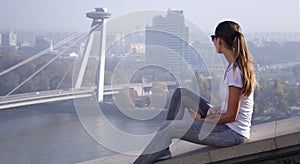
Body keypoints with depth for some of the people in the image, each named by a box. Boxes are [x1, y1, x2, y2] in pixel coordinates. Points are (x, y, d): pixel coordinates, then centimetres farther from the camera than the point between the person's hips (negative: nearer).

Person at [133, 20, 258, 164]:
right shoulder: (239, 65, 6)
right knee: (180, 93, 8)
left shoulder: (235, 72, -24)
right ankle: (161, 149, 8)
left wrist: (201, 119, -10)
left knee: (169, 127, -14)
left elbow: (231, 116, -21)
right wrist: (216, 109, 0)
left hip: (233, 133, -10)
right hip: (227, 124, 10)